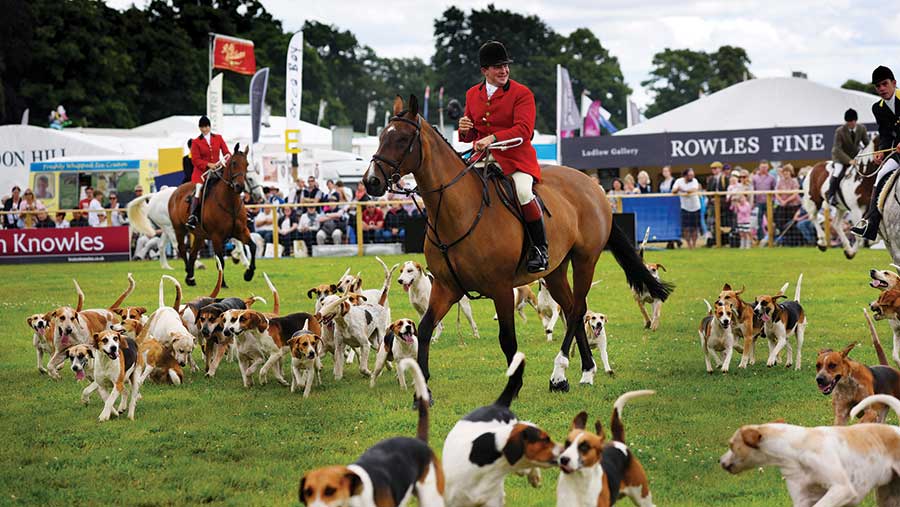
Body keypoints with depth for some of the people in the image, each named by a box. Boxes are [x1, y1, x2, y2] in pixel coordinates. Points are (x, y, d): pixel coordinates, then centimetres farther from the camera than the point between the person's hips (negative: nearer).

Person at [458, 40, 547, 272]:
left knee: (523, 191, -32)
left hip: (517, 159, -5)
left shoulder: (522, 93, -4)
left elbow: (524, 130, -16)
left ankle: (540, 249, -16)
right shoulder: (472, 94, 11)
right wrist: (465, 131, -7)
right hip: (483, 158, 5)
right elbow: (471, 136, 19)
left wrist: (493, 138, -30)